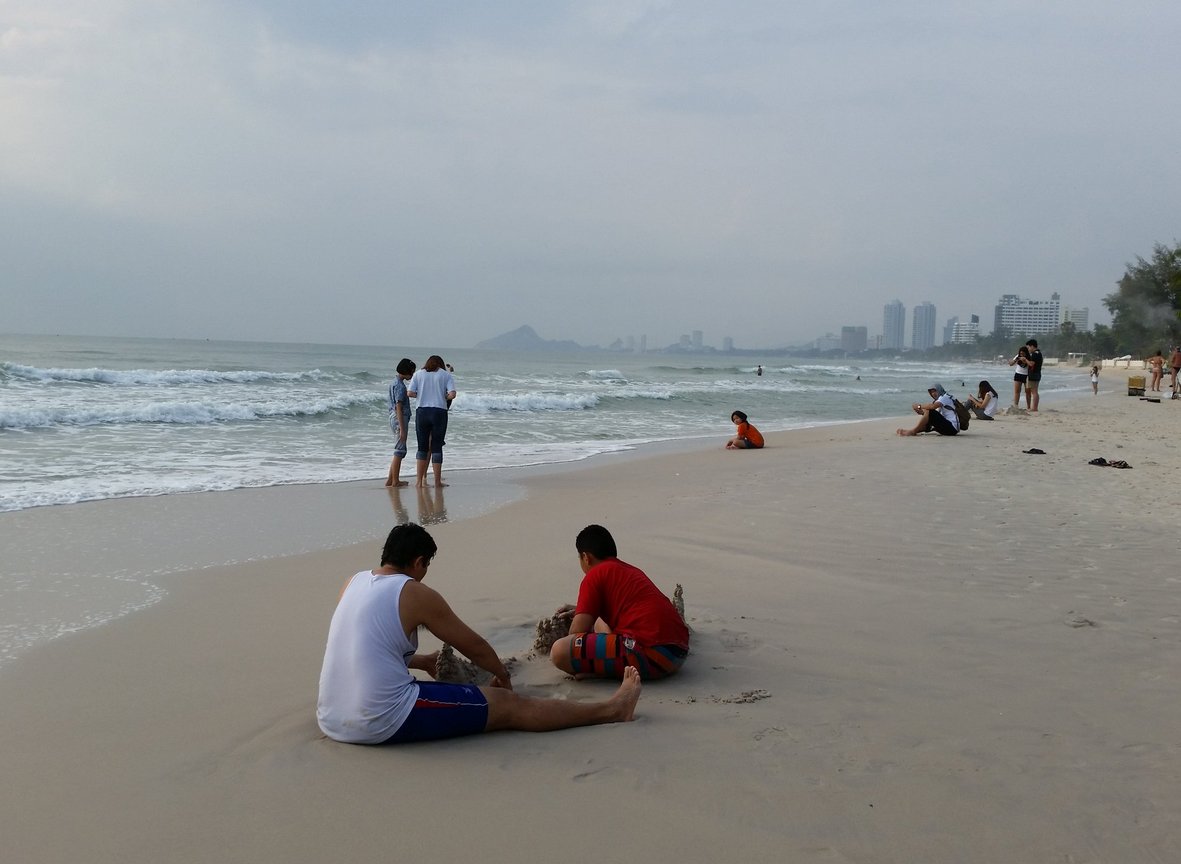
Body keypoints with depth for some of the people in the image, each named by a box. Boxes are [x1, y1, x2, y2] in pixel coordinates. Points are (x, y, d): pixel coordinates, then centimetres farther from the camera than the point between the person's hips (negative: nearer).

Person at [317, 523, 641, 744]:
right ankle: (610, 709, 11)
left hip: (330, 721, 7)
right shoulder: (417, 595, -8)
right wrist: (503, 674, 23)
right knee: (508, 706, 1)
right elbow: (474, 646, 3)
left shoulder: (354, 583, 11)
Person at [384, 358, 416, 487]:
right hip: (400, 419, -10)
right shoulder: (400, 386, -16)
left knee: (399, 451, 14)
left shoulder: (394, 382, 14)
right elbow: (399, 408, -20)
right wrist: (402, 429, -21)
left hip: (394, 418, 10)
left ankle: (390, 479, 16)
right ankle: (395, 480, 3)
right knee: (400, 450, -3)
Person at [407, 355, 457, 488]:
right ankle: (437, 481, 6)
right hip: (439, 412, -2)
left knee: (422, 447, 9)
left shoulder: (418, 374, 9)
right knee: (436, 447, 4)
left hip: (422, 412, 2)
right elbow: (452, 394, -9)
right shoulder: (447, 375, 5)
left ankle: (419, 480, 7)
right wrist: (443, 397, 10)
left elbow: (410, 393, -1)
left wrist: (421, 396, 16)